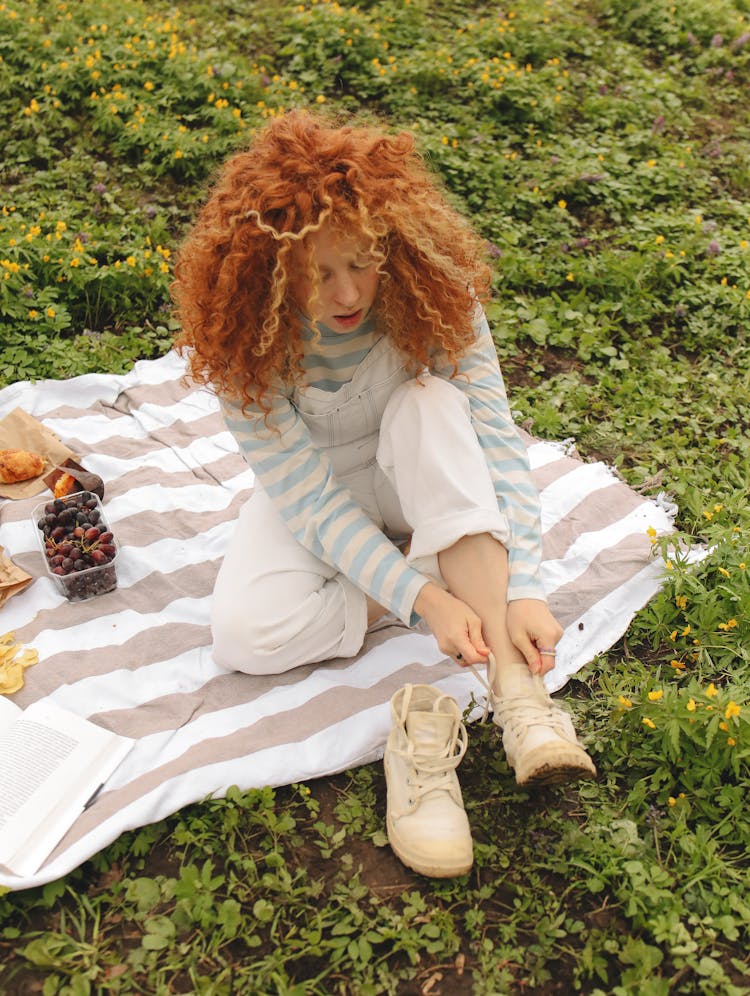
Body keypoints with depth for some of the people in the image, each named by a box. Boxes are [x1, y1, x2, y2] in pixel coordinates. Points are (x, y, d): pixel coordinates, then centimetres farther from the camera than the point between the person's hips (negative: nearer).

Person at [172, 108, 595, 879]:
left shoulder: (433, 290, -24)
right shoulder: (243, 340, -25)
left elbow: (495, 440, -27)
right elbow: (307, 496, -27)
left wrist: (522, 590, -38)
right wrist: (425, 597, -38)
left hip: (420, 487, 0)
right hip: (312, 494, 0)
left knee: (431, 401, -36)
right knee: (246, 634, -28)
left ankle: (516, 689, -39)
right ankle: (455, 573, -12)